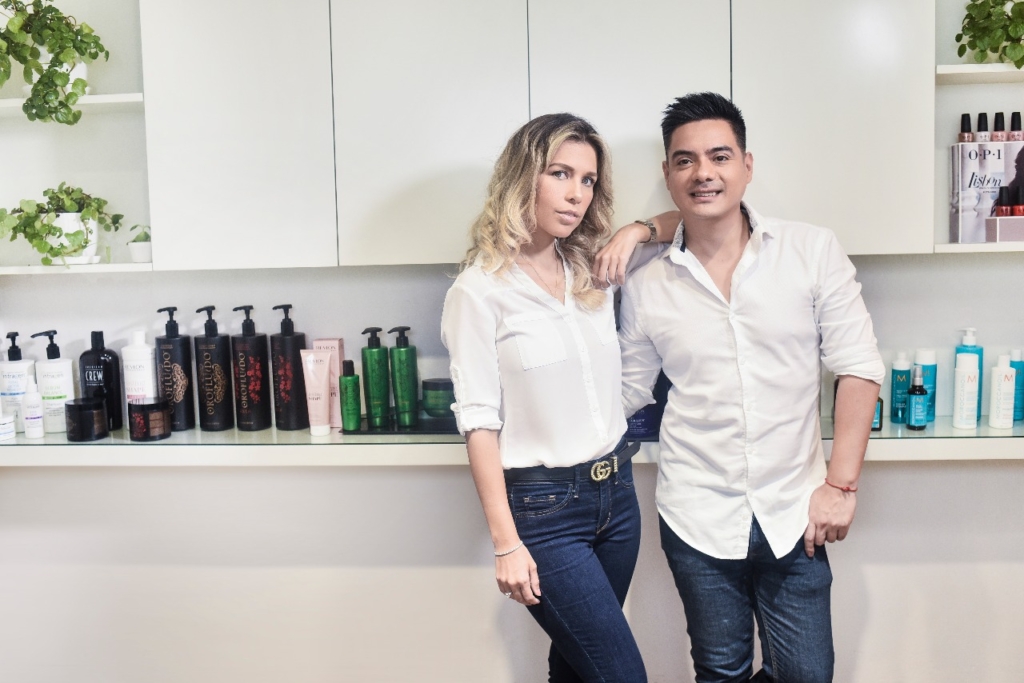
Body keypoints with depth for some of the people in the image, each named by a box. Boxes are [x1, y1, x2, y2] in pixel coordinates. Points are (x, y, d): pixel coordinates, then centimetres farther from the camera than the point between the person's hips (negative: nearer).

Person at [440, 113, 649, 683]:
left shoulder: (594, 274, 5)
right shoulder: (480, 290, -11)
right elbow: (480, 423, -12)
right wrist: (506, 543, -13)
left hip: (616, 490, 6)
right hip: (543, 506, -6)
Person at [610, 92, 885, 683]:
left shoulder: (813, 252, -5)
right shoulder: (646, 288, -1)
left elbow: (858, 368, -4)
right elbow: (626, 393, 9)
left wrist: (840, 484, -8)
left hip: (792, 515, 0)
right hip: (699, 519, 1)